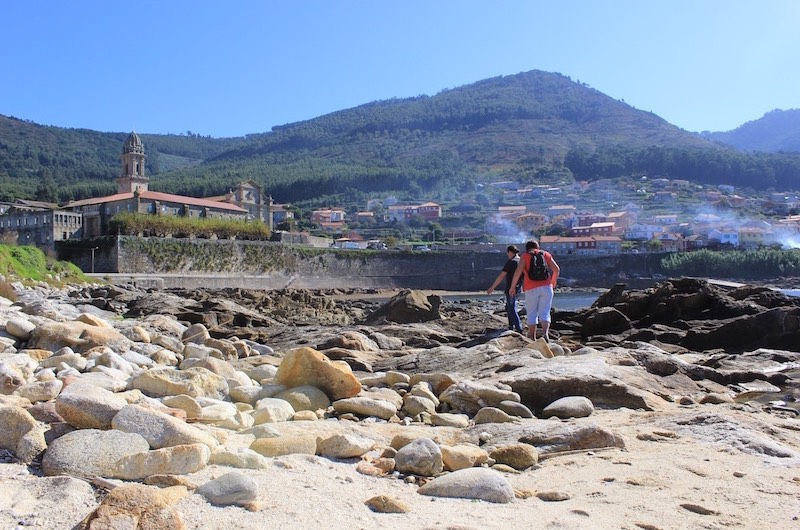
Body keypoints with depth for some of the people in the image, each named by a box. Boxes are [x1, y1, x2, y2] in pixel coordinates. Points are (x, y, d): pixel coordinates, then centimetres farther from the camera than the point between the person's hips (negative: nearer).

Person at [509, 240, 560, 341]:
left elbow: (518, 272, -9)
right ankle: (545, 333, -21)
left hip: (531, 289, -2)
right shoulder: (546, 254, 12)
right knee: (544, 313, 1)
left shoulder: (525, 256, 3)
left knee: (532, 314, 10)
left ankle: (532, 338, 12)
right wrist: (553, 281, 23)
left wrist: (513, 287, -2)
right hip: (546, 287, 2)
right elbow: (557, 269, 6)